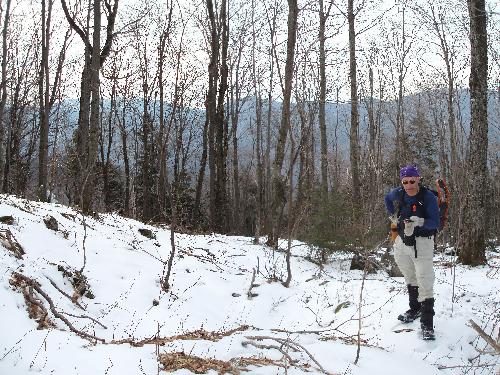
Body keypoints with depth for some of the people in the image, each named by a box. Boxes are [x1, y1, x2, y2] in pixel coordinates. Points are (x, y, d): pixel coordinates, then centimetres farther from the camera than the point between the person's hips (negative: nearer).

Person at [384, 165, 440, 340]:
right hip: (403, 241, 6)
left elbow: (435, 222, -20)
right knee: (410, 279, 22)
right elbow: (387, 199, 22)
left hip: (422, 242, -6)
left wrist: (419, 222, -36)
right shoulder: (398, 193, -2)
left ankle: (427, 323, -10)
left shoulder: (428, 197, -17)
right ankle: (415, 309, 41)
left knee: (425, 283, -11)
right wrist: (393, 216, 13)